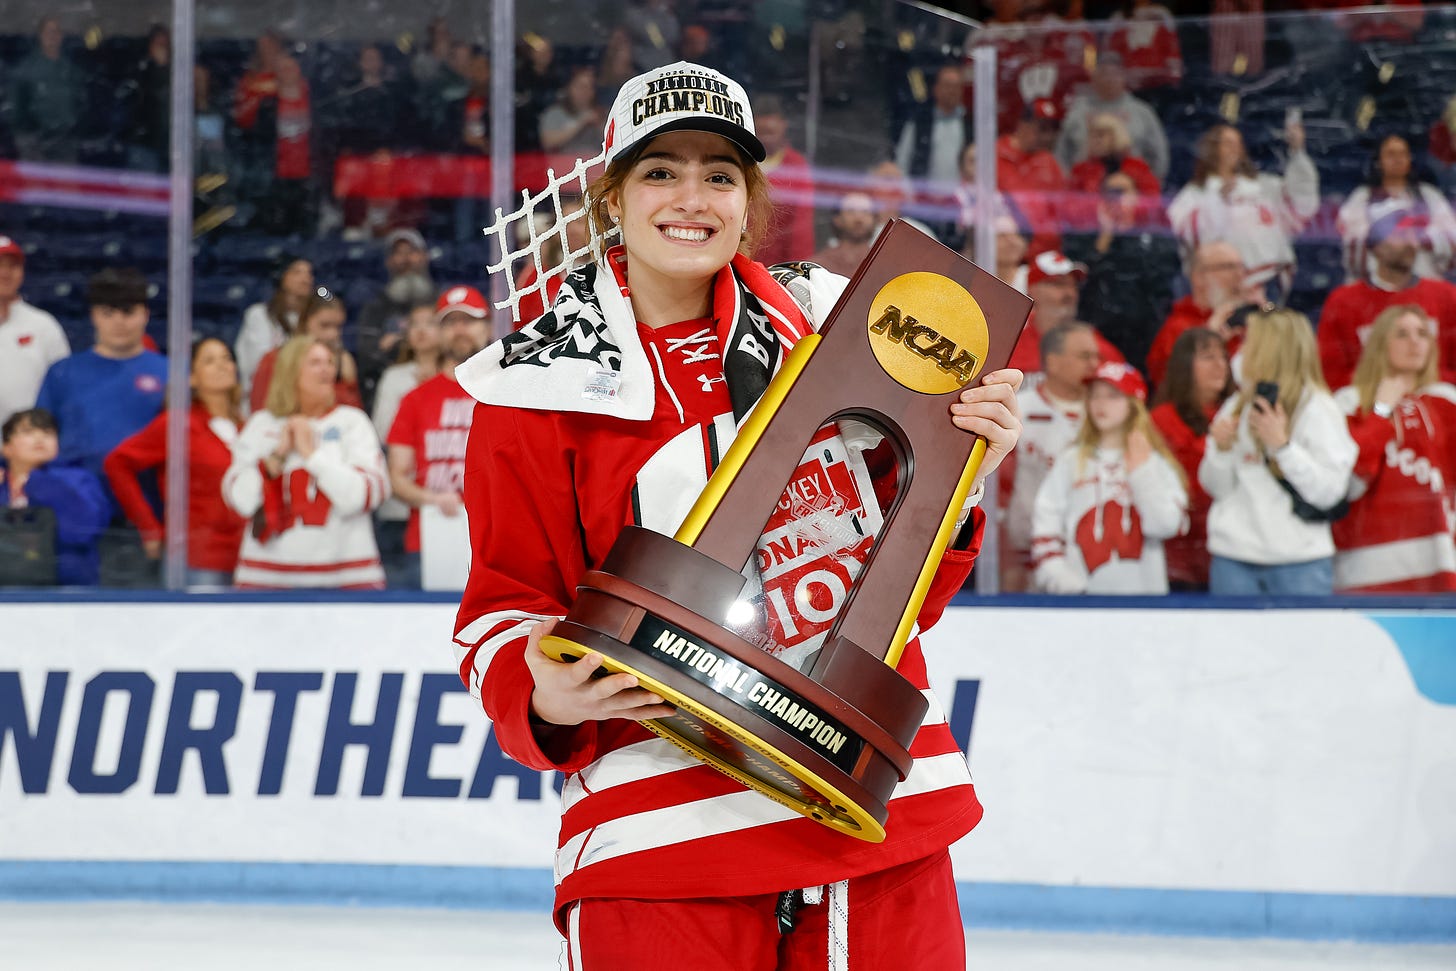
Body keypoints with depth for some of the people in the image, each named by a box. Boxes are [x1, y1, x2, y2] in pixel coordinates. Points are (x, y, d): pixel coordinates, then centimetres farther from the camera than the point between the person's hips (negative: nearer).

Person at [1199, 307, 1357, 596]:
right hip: (1233, 558, 5)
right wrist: (1221, 449, -5)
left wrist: (1282, 444, -18)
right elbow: (1217, 488, 13)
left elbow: (1330, 491, -12)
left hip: (1298, 561, -5)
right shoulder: (1236, 407, 11)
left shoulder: (1318, 409, -4)